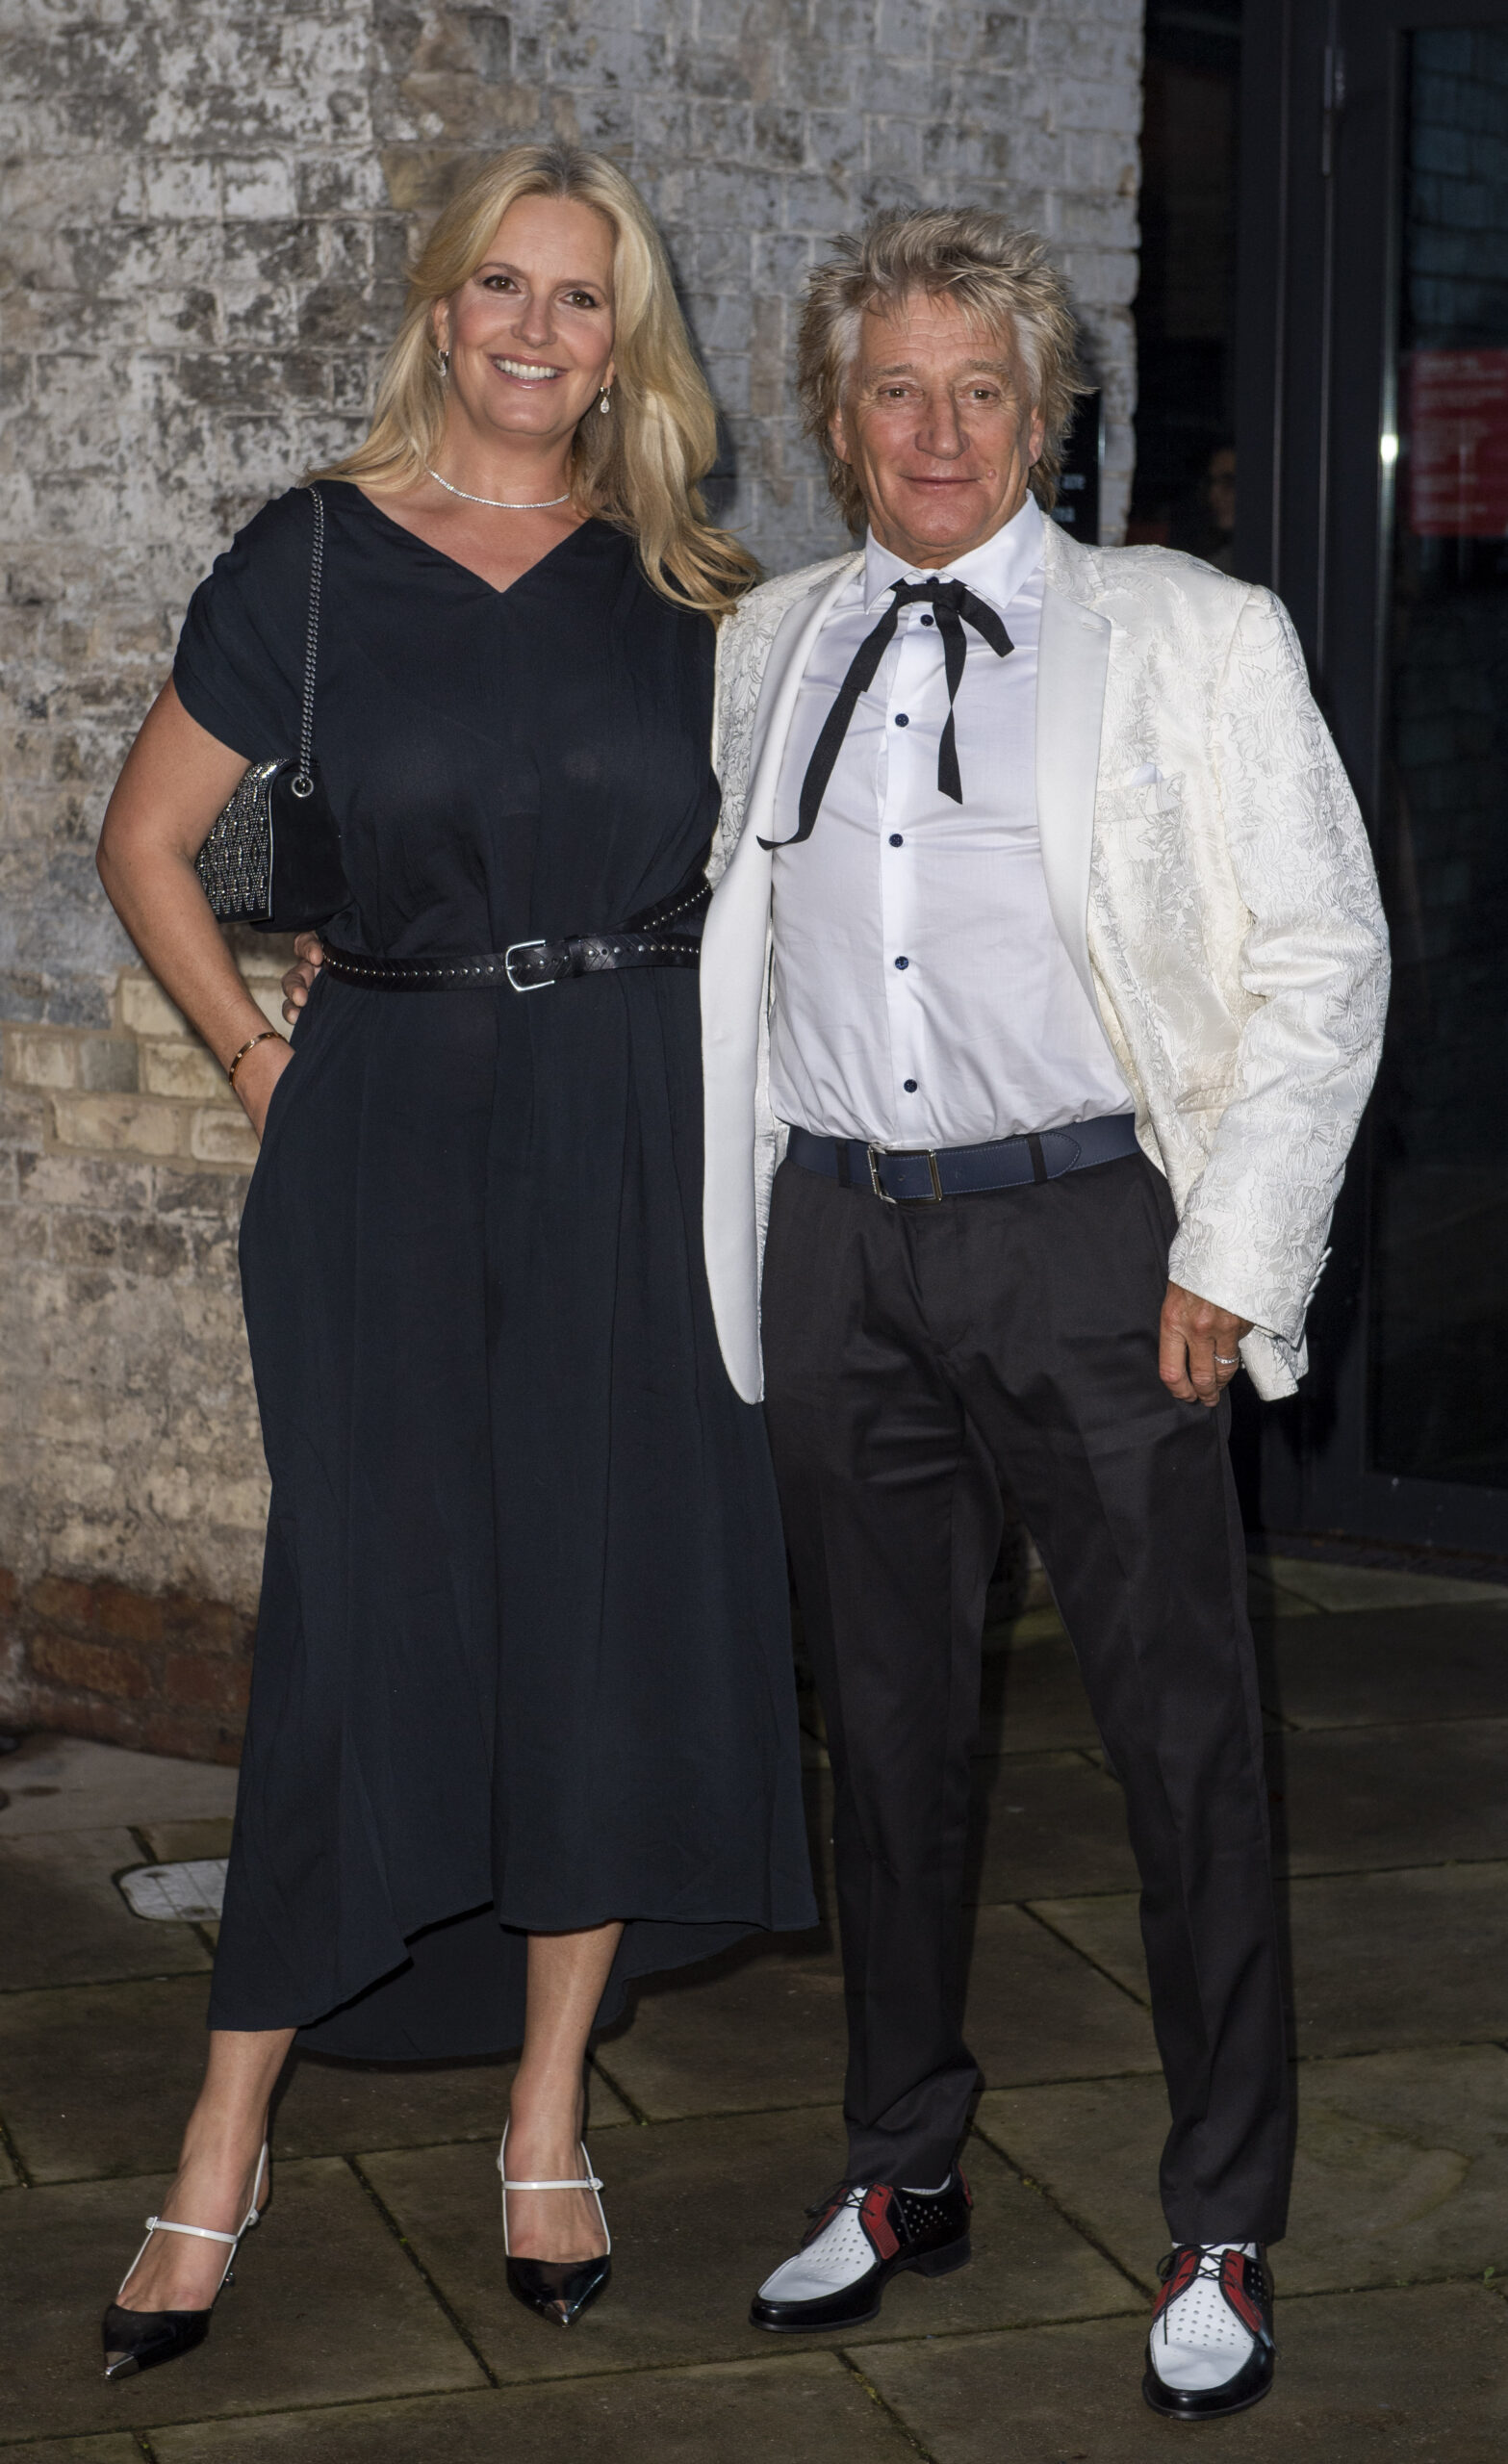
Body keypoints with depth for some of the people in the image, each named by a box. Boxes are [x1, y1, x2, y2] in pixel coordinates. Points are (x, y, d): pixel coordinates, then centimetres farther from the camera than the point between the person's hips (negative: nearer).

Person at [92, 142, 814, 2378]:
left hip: (640, 1132, 2)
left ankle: (547, 2127, 17)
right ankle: (224, 2156, 7)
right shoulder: (313, 559, 2)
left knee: (617, 1612, 2)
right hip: (392, 1126, -2)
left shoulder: (688, 582, 7)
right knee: (369, 1616, -5)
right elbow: (147, 839, 10)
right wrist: (257, 1057, 2)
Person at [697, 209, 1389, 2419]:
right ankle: (904, 2173, 28)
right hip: (840, 1240, 4)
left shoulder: (1195, 639, 1)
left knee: (1184, 1739, -1)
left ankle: (1223, 2238, 12)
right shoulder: (761, 653, 13)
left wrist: (1235, 1256, -9)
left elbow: (1323, 952, -2)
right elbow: (690, 922, 26)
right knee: (886, 1723, 12)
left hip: (1093, 1232, -4)